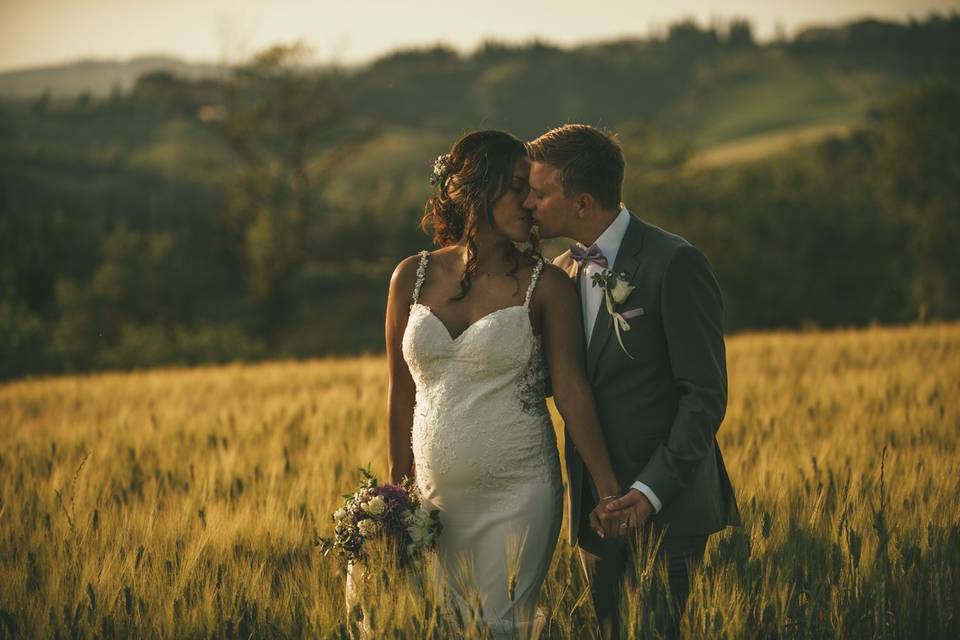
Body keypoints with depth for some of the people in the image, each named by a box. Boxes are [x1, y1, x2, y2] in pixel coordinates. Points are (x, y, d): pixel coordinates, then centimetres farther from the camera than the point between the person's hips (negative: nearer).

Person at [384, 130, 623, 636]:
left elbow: (572, 390, -7)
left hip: (519, 495, -3)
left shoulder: (545, 284, -4)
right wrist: (397, 486, 12)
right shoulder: (413, 277, 4)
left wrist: (607, 488, -14)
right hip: (435, 495, 3)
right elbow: (402, 390, 10)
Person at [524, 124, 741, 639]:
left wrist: (652, 491, -20)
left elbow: (705, 394, -14)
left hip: (666, 504, -6)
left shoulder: (674, 264, -13)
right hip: (595, 506, 7)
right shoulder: (562, 272, 10)